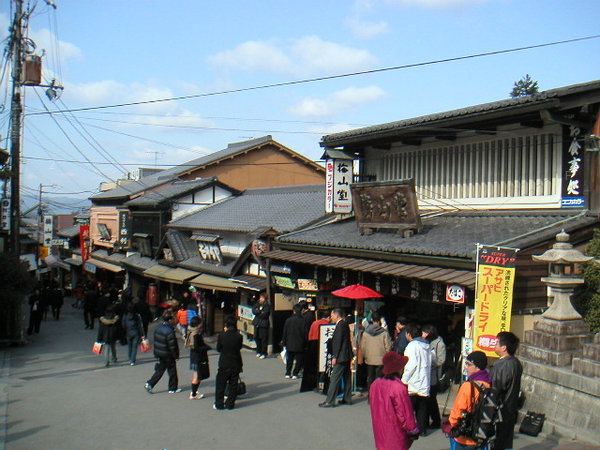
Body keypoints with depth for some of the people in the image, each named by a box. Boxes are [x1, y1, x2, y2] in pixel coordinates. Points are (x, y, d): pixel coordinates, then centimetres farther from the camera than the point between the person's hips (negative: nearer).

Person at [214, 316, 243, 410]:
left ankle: (219, 404, 16)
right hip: (236, 364, 2)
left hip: (224, 364, -2)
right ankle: (230, 403, 17)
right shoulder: (239, 336, -10)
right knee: (233, 385, 12)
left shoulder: (222, 336, -14)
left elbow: (218, 349, -1)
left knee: (220, 385, 11)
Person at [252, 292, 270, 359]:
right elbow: (253, 310, 1)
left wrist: (257, 312, -5)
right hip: (257, 324, 6)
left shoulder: (267, 306, -6)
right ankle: (258, 352, 25)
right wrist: (260, 312, -13)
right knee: (256, 338, 11)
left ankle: (263, 353, 2)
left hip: (263, 324, -6)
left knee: (263, 339, -4)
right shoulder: (257, 304, 13)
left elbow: (264, 314, -16)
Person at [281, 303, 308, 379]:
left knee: (289, 359, 16)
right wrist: (305, 344, 1)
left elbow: (284, 332, 3)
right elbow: (305, 334, -8)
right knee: (299, 360, 7)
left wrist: (284, 342, 12)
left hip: (289, 344, 3)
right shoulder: (303, 321, -10)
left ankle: (288, 373, 16)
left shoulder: (288, 320, -2)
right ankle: (295, 374, 2)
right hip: (299, 345, -3)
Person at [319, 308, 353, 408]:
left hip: (341, 358, -10)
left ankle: (330, 401, -6)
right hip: (347, 356, 10)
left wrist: (335, 357, -16)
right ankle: (347, 399, 21)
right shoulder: (345, 324, 13)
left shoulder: (340, 325, -16)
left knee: (334, 379, -7)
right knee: (346, 378, 15)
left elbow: (338, 342, -19)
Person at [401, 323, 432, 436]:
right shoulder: (427, 346, 10)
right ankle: (422, 429, 16)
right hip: (424, 383, 7)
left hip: (412, 384, -7)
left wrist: (404, 380, -13)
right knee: (422, 408, 13)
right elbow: (428, 364, 12)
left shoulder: (412, 345, -13)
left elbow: (411, 365, -19)